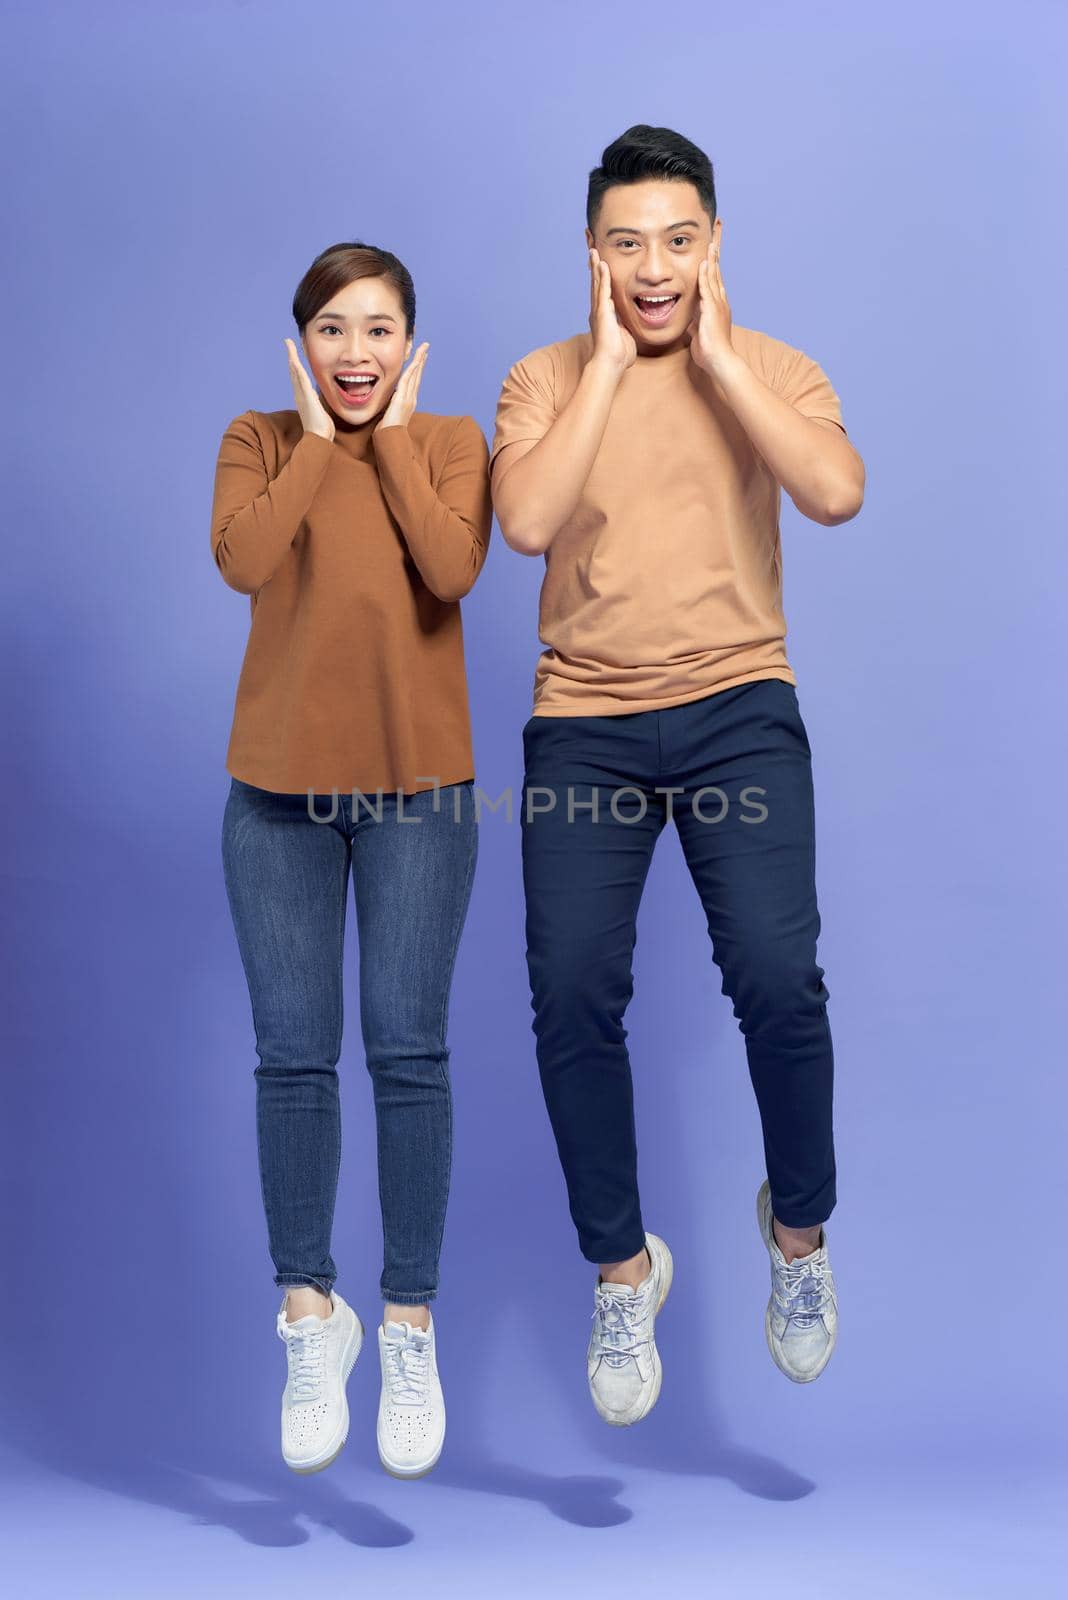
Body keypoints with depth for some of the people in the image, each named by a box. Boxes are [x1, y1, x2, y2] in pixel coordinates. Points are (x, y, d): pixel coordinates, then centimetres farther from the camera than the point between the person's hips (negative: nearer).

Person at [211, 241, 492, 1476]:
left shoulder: (451, 442, 2)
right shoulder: (258, 440, 4)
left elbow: (453, 568, -18)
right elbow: (241, 561, -17)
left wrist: (393, 438, -10)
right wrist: (318, 439, -9)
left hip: (417, 785, -1)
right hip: (279, 788, 1)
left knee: (407, 1053, 0)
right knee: (292, 1056, 3)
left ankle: (410, 1330, 14)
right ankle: (310, 1316, 20)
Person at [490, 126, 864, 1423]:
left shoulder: (772, 370, 7)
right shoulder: (545, 380, 7)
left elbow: (837, 494, -14)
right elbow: (526, 523, -12)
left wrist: (715, 357, -8)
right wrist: (608, 363, -8)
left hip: (737, 707, -1)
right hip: (583, 719, 1)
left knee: (776, 976, -15)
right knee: (572, 993, -7)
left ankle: (799, 1228, 14)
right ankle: (621, 1268, 15)